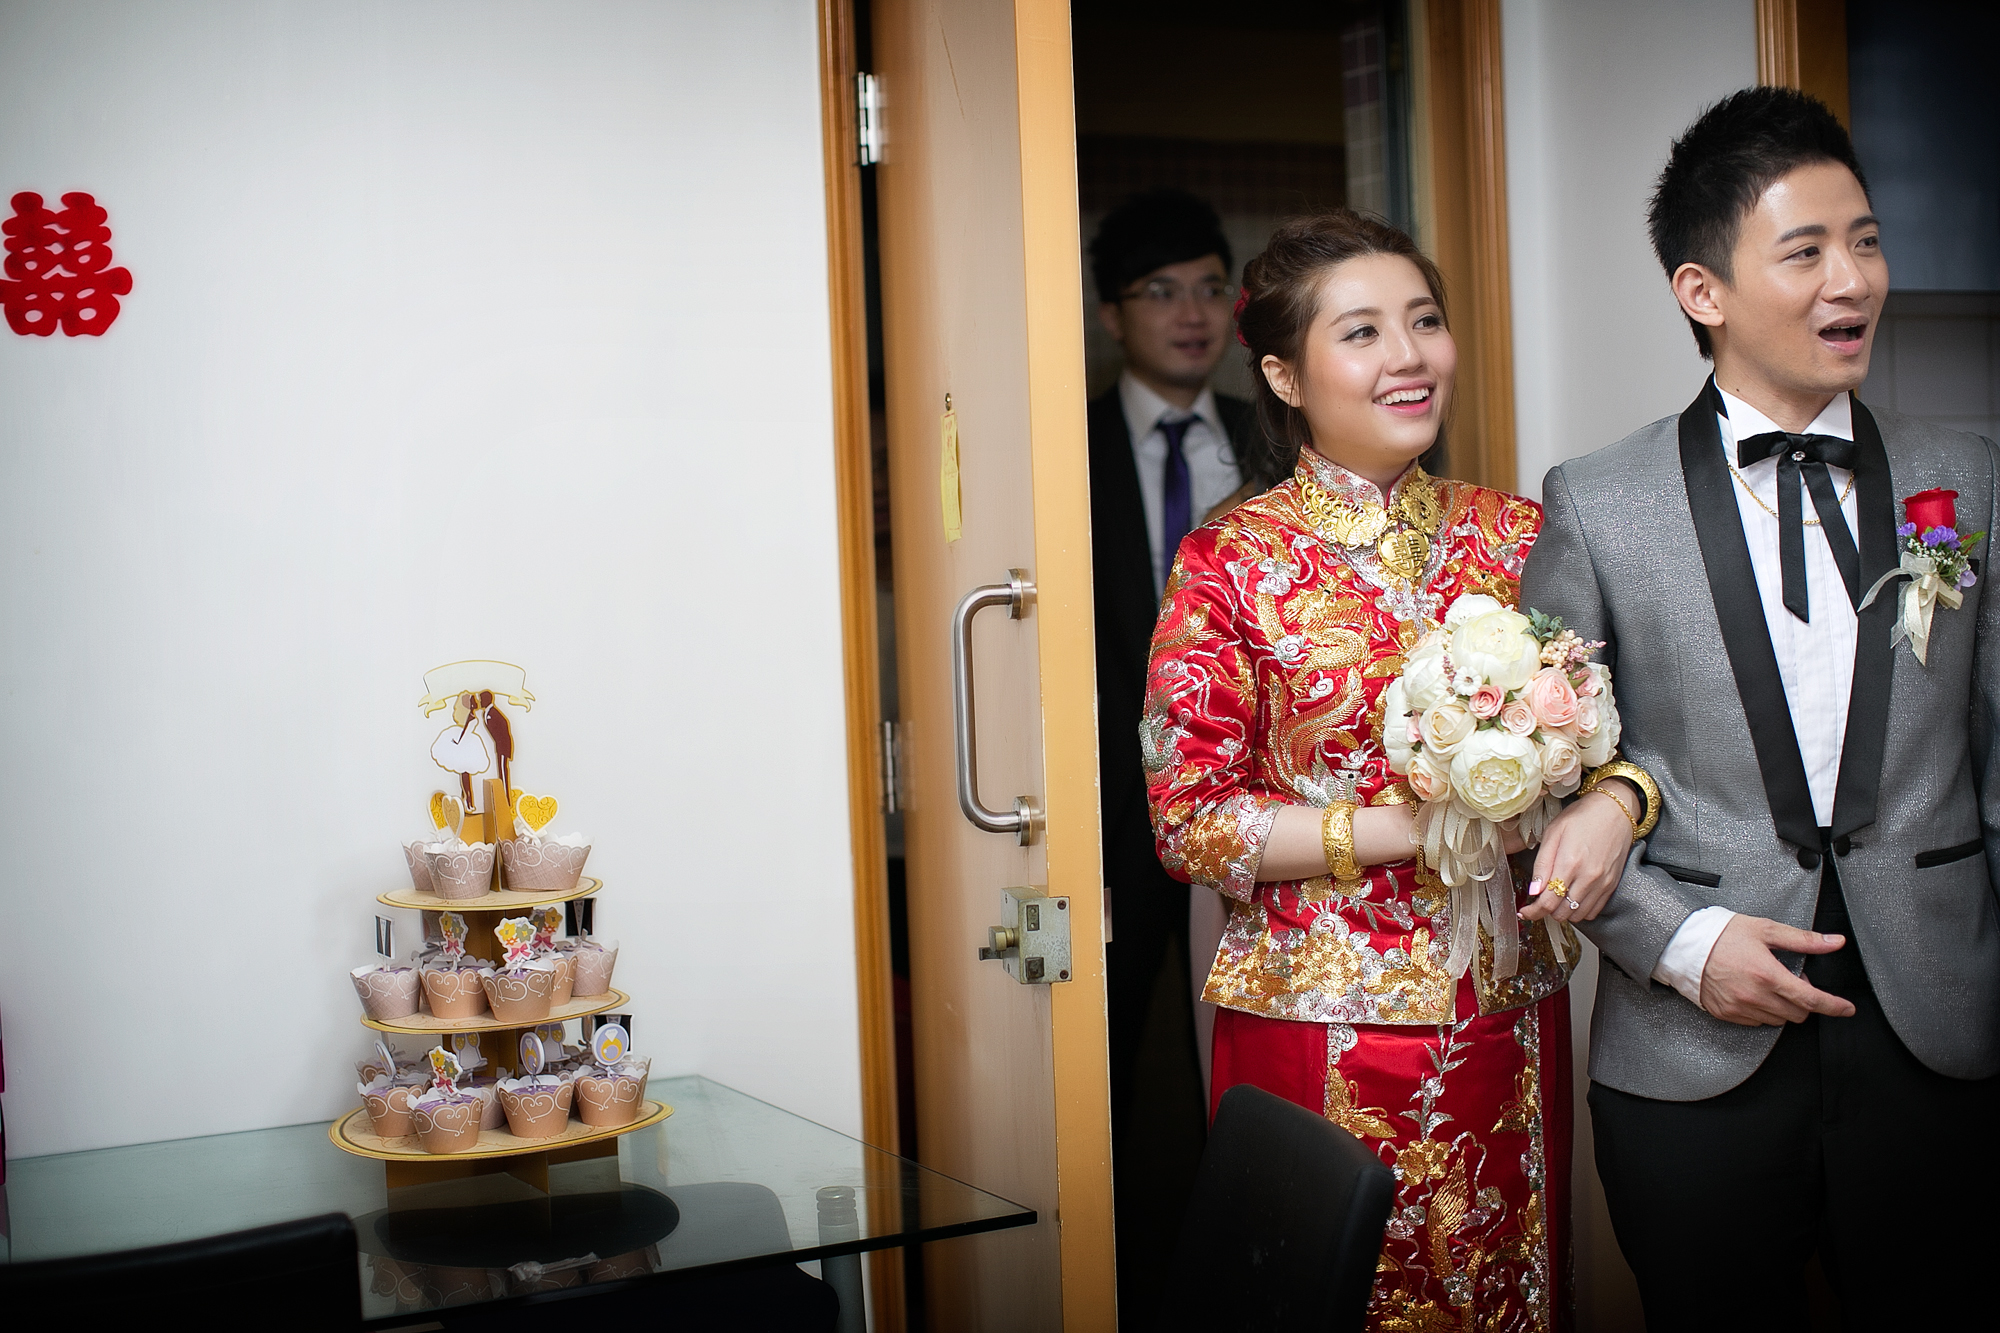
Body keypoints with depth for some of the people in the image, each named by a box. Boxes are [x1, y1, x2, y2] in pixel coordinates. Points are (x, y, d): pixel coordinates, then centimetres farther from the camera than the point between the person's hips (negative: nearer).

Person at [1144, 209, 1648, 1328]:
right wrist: (1423, 829, -16)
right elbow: (1191, 822, -10)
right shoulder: (1232, 562, -7)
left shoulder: (1516, 535, 4)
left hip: (1511, 1022, 4)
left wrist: (1615, 800, -13)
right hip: (1319, 1031, -4)